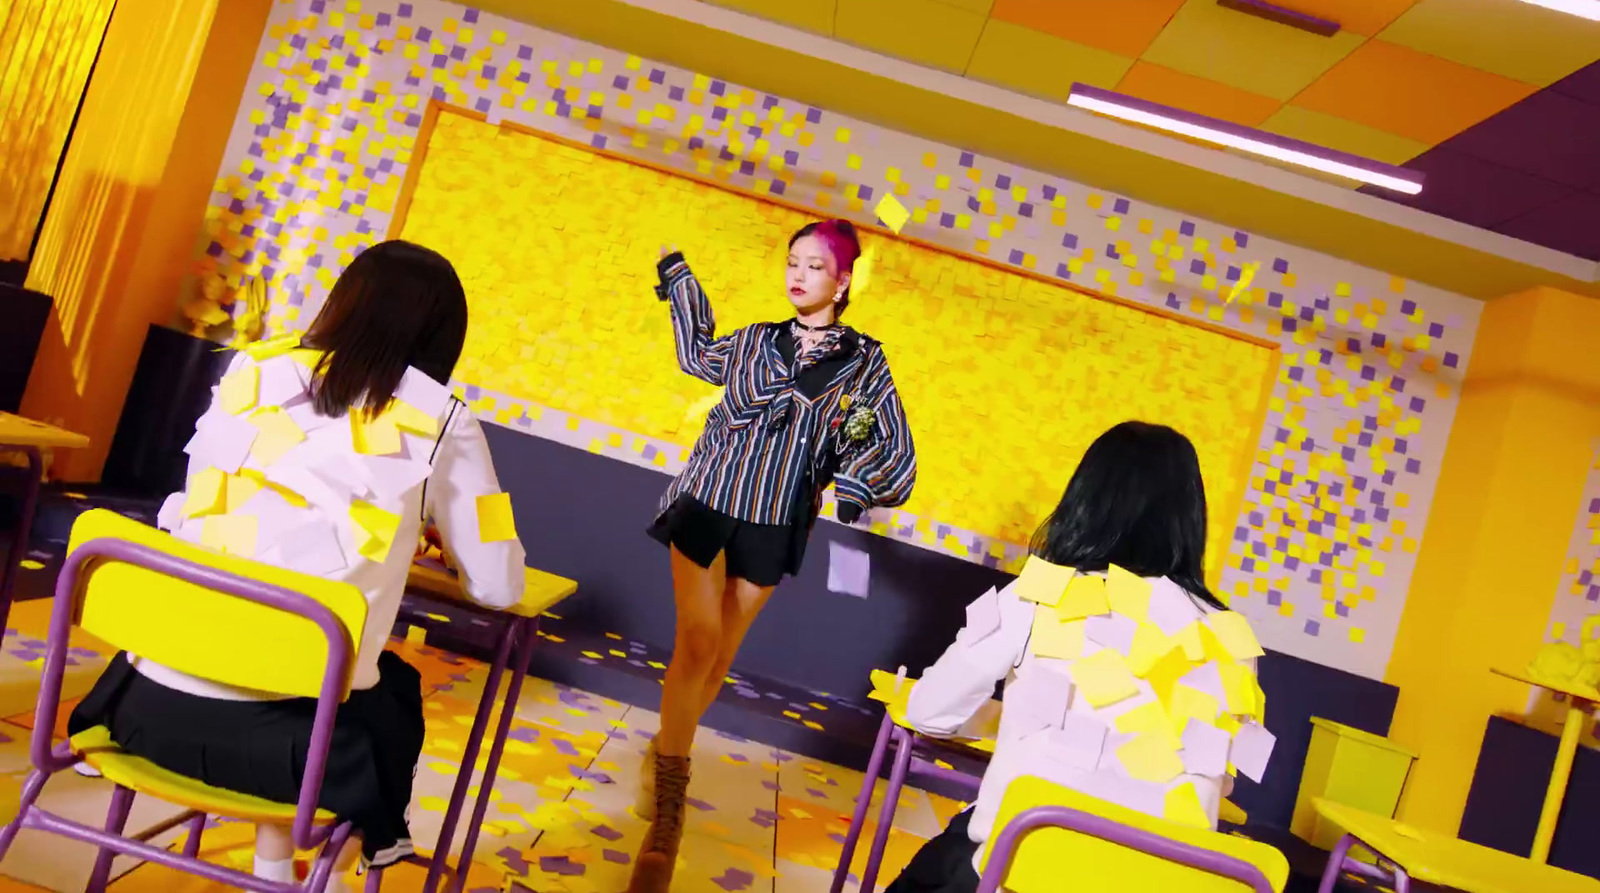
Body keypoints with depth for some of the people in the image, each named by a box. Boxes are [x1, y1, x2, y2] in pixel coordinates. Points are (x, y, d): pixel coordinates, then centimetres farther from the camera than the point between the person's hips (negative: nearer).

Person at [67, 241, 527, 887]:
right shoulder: (439, 423, -2)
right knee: (397, 695, 28)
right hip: (287, 731, -3)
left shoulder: (252, 368, 7)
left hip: (149, 703, 4)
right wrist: (433, 539, 26)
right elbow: (498, 586, 4)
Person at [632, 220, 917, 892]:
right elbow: (698, 356, 25)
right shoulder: (754, 341, 4)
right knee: (698, 643, -10)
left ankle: (666, 751, 34)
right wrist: (678, 277, 26)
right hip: (707, 506, 0)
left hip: (773, 528, 0)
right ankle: (666, 813, -1)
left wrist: (856, 474, -23)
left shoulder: (864, 364, -2)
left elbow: (896, 457, -3)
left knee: (720, 654, 10)